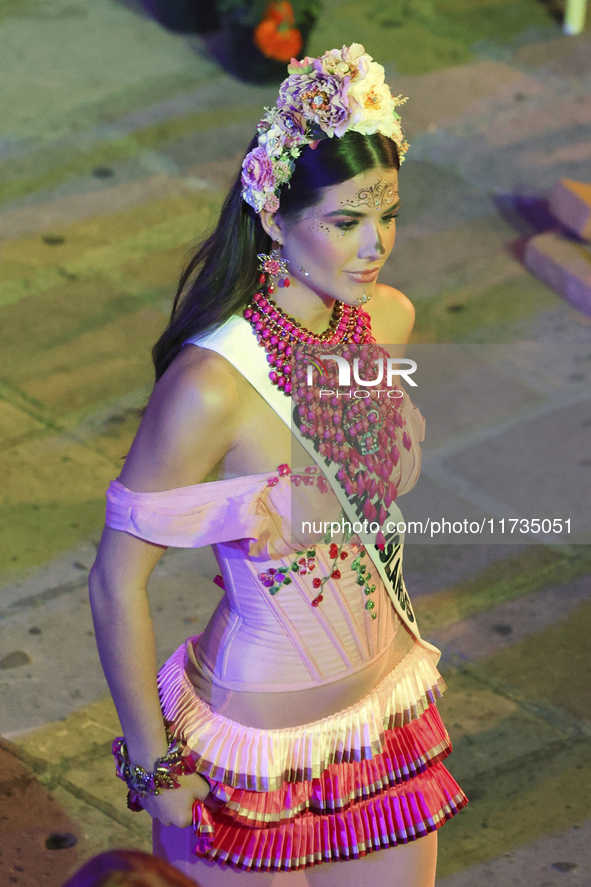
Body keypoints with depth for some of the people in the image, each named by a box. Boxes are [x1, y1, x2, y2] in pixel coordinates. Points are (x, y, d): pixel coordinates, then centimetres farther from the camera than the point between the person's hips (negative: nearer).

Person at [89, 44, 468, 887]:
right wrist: (154, 768, -12)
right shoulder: (211, 385, -28)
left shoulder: (389, 320, -7)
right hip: (259, 746, -6)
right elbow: (117, 582, -19)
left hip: (389, 708, 6)